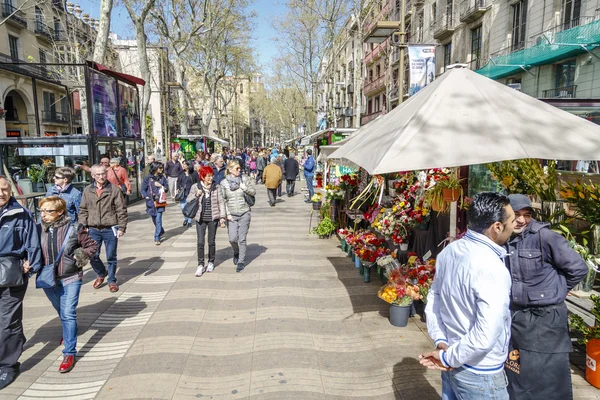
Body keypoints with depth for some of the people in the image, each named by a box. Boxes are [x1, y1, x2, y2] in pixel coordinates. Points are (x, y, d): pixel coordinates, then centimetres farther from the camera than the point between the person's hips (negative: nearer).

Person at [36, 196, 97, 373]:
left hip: (71, 278, -4)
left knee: (68, 314, -8)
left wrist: (82, 255, -20)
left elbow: (92, 246, -4)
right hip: (48, 279, 4)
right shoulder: (39, 229, -5)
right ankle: (68, 332, 53)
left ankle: (69, 353, 2)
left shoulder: (74, 228, -14)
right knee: (61, 312, 24)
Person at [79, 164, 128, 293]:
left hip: (110, 229, -3)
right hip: (93, 229, 3)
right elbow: (83, 210, 9)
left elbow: (121, 210, -6)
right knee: (93, 256, 7)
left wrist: (121, 228, -10)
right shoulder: (87, 191, 5)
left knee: (111, 257, 7)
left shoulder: (114, 189, -5)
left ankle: (112, 280, 25)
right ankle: (101, 273, 35)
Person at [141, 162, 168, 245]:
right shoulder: (147, 178, -2)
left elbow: (167, 189, 9)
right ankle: (161, 231, 40)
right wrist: (147, 197, -13)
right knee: (154, 220, 14)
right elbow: (143, 190, 0)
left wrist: (161, 186, -9)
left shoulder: (162, 178, 5)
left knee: (158, 220, -8)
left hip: (160, 201, 0)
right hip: (151, 203, 0)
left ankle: (157, 238, -2)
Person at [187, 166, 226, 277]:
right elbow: (188, 200, 4)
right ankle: (200, 265, 9)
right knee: (200, 242, -3)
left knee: (211, 242, 10)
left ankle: (211, 262, 28)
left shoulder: (216, 187, -2)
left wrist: (222, 217, -6)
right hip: (200, 218, 0)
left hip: (213, 218, 0)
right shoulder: (195, 187, -1)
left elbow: (221, 202, -1)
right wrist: (196, 195, -15)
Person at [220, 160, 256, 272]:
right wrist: (227, 214, -5)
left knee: (242, 239, 1)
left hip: (244, 213, 0)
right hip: (231, 215, 0)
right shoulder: (224, 183, -1)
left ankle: (241, 262, 14)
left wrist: (245, 188, -12)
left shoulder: (245, 179, 0)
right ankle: (236, 253, 30)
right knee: (232, 238, -4)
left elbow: (253, 192, 7)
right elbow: (223, 200, 2)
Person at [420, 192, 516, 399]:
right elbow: (484, 338, -31)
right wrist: (447, 358, -18)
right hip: (479, 374, -7)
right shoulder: (492, 269, -28)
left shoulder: (449, 251, -5)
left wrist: (441, 342, -2)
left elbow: (434, 297, 3)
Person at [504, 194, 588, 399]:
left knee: (547, 377, 8)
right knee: (515, 374, 19)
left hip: (545, 318, -5)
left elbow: (578, 268, -9)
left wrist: (555, 290, -2)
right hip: (513, 316, 5)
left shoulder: (544, 237, -16)